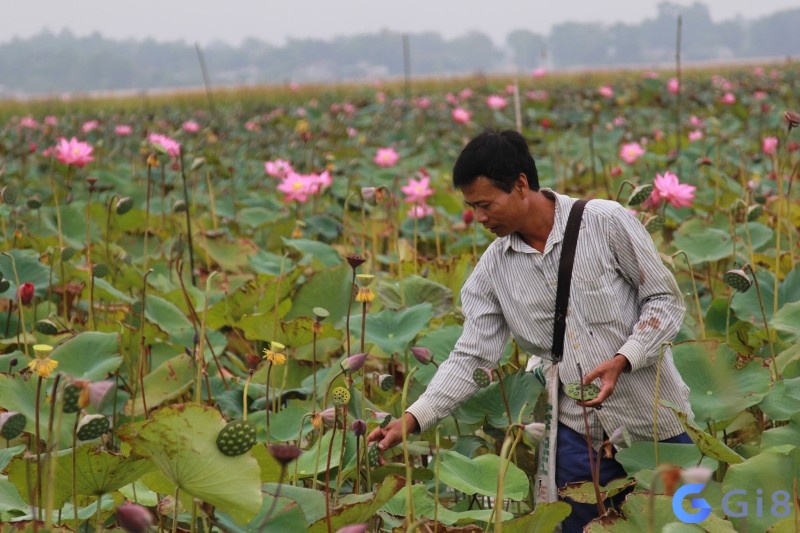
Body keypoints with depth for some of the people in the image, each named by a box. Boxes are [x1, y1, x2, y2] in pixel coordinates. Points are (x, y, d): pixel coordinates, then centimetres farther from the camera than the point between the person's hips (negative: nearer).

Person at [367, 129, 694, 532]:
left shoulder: (606, 223, -9)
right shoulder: (493, 269, 1)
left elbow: (665, 300, -5)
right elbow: (471, 357, 1)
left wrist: (622, 361, -19)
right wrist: (413, 419, -11)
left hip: (656, 422, -3)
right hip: (580, 434, 3)